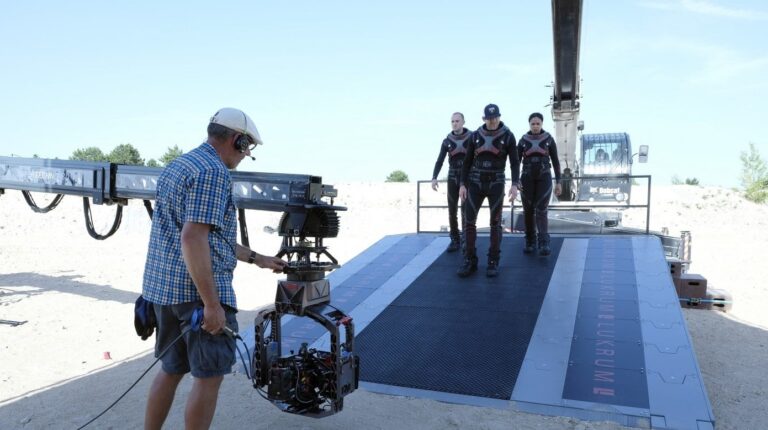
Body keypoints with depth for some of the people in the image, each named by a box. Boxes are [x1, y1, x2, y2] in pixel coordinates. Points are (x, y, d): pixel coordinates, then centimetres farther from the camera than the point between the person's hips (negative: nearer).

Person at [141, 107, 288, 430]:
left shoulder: (177, 165, 18)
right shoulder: (213, 171, -15)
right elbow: (193, 239, -25)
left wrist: (257, 259, 27)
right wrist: (212, 304, -23)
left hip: (162, 286, 9)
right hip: (197, 290, -9)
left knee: (171, 370, 19)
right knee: (209, 376, 3)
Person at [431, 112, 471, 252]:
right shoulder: (447, 141, 1)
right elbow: (439, 161, -3)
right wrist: (434, 178, -18)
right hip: (453, 178, 2)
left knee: (466, 210, -7)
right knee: (452, 210, 0)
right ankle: (455, 240, 10)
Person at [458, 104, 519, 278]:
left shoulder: (508, 136, -3)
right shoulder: (475, 136, 3)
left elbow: (515, 162, -4)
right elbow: (467, 162, 6)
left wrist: (515, 185, -17)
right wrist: (462, 185, -1)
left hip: (496, 183, -2)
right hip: (476, 183, 2)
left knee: (495, 223, -1)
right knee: (469, 220, -5)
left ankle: (493, 262, 9)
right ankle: (470, 262, 4)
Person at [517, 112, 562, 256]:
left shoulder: (549, 139, 2)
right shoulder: (523, 140, 4)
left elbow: (555, 161, 5)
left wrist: (558, 182, 1)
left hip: (544, 179, -2)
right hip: (527, 179, 2)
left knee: (541, 211, -16)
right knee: (528, 211, 3)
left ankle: (544, 244, -23)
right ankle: (530, 242, 18)